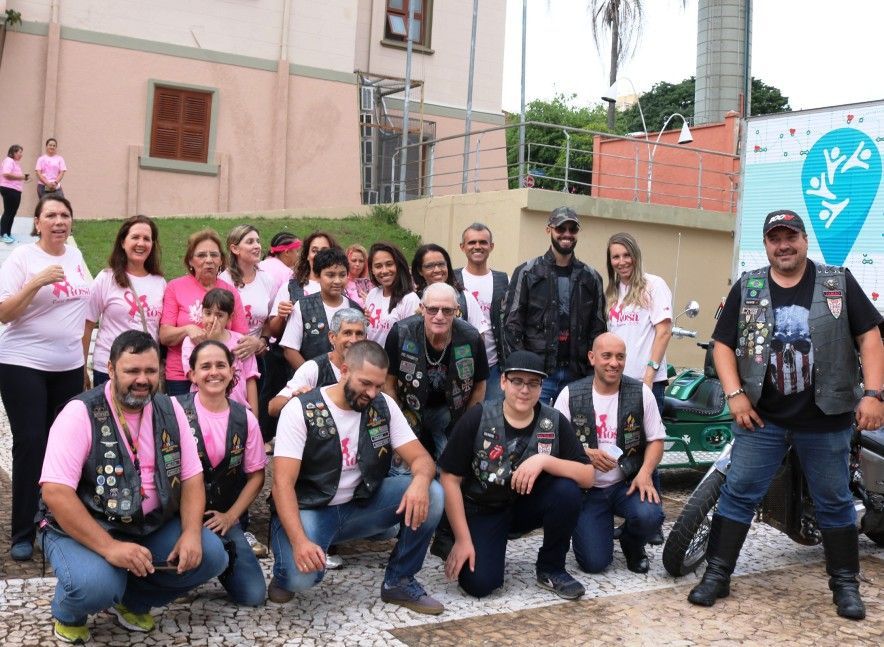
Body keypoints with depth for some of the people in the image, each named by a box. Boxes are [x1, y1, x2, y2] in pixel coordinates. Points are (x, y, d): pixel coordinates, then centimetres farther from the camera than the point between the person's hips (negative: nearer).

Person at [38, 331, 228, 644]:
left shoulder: (169, 409, 1)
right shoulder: (81, 414, -15)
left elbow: (191, 477, 2)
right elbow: (55, 493, -23)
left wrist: (192, 533, -17)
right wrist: (109, 547, -31)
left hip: (152, 526, 5)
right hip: (82, 530, -5)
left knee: (211, 555, -13)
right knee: (96, 585, -33)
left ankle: (131, 600, 12)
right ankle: (69, 615, 6)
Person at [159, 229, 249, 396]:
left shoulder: (230, 292, 8)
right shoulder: (175, 287, 3)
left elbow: (241, 337, 8)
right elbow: (164, 336, -2)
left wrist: (253, 343, -15)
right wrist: (187, 329, -21)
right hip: (181, 379, -1)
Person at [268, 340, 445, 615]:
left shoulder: (383, 406, -2)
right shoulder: (301, 410, -16)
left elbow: (421, 458, -5)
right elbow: (283, 483, -21)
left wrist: (420, 480, -32)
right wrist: (299, 541, -36)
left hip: (360, 506, 4)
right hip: (309, 510, -4)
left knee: (431, 494, -17)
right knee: (302, 576, -33)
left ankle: (399, 581, 1)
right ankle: (286, 575, 7)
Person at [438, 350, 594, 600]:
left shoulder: (554, 422, -10)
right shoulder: (478, 418, -17)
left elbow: (588, 476, -13)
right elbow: (450, 479, -14)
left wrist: (544, 460, -30)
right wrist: (463, 540, -17)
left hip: (528, 505, 3)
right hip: (482, 510, -2)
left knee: (567, 490, -27)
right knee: (479, 583, -23)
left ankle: (551, 569, -3)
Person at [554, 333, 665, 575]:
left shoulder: (641, 393, -1)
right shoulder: (570, 395, -4)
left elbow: (656, 440, 4)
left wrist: (645, 472, -15)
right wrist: (586, 453, -19)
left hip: (627, 483, 1)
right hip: (587, 488, -1)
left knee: (649, 515, -32)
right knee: (594, 562, -14)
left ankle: (632, 545, 7)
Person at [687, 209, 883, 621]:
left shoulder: (838, 282, 1)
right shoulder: (747, 289, 4)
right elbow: (723, 344, 3)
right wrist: (734, 395, -9)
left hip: (826, 418, 0)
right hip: (762, 417, 1)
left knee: (834, 502, 10)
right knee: (738, 494, 1)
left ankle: (845, 584, 24)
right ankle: (717, 574, 10)